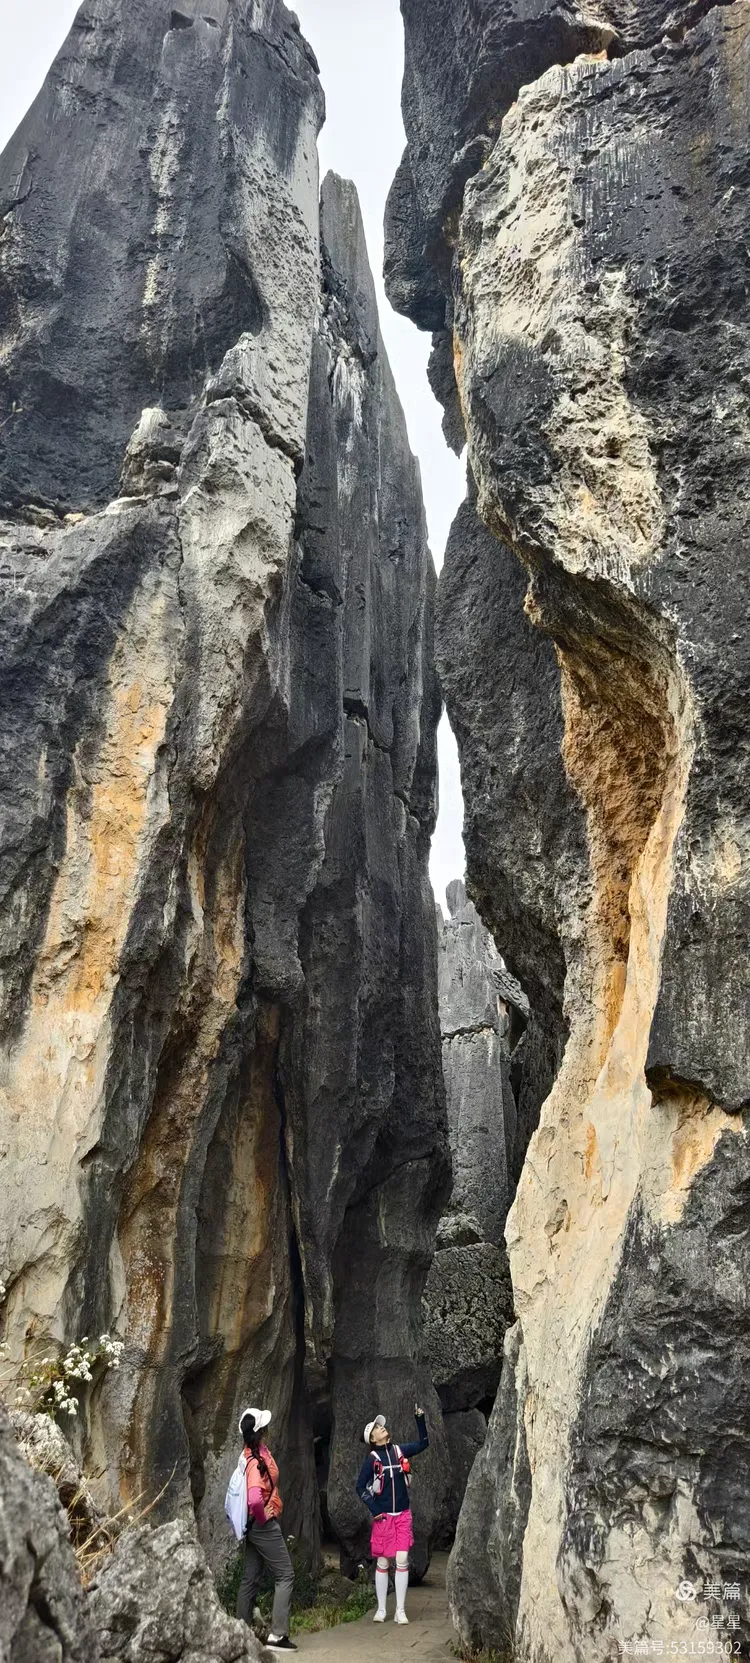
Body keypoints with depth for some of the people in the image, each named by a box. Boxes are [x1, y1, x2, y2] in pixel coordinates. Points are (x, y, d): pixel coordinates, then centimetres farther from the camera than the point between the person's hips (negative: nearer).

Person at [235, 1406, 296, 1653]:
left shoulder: (256, 1451, 3)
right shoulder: (256, 1462, -27)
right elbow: (255, 1499, -39)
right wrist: (263, 1519, -20)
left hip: (253, 1525, 9)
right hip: (264, 1525, -9)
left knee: (250, 1579, 14)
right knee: (285, 1576, -2)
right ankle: (277, 1635, -4)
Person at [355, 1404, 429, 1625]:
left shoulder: (400, 1450, 3)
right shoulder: (372, 1458, -5)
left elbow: (423, 1443, 8)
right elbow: (360, 1487, -2)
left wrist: (420, 1419, -1)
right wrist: (374, 1510, -7)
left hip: (403, 1515, 2)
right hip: (383, 1516, -2)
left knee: (402, 1560, -3)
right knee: (382, 1562, 5)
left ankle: (400, 1610, 4)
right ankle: (381, 1609, 16)